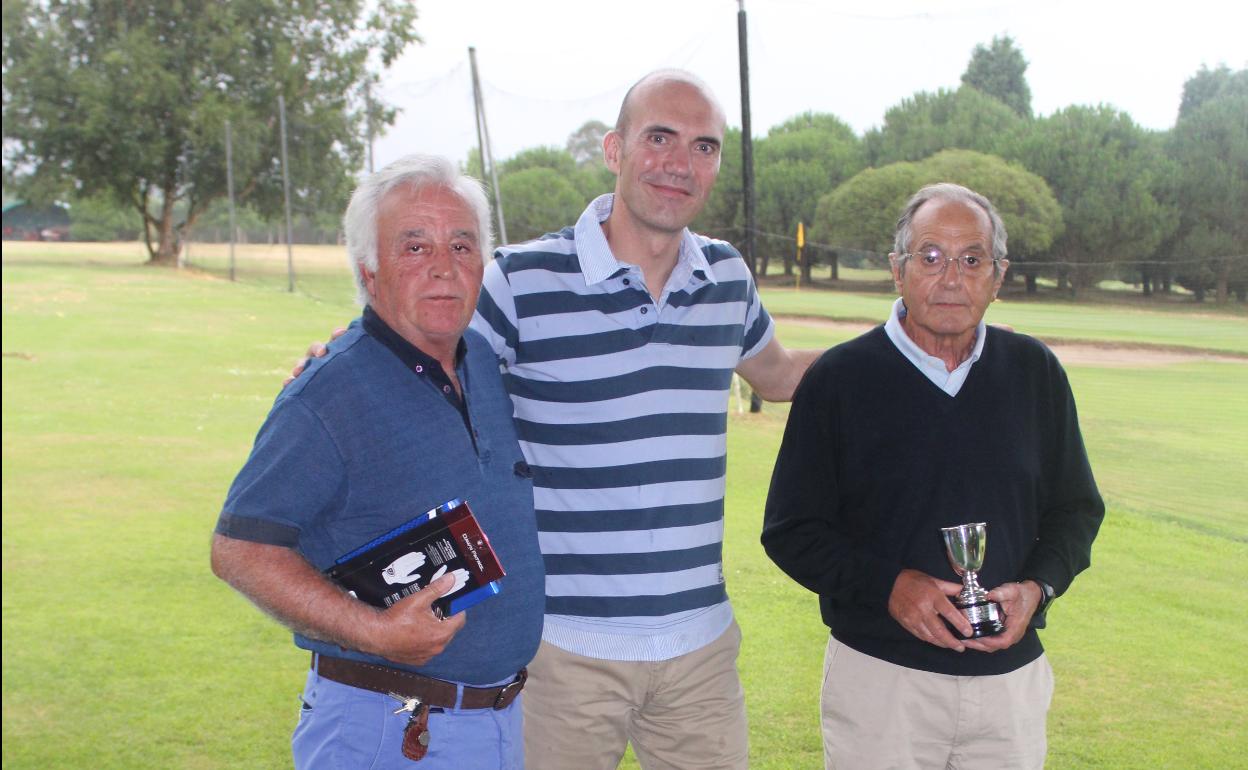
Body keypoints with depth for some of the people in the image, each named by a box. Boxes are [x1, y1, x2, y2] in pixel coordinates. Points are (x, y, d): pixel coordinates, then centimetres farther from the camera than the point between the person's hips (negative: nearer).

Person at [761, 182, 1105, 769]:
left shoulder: (1035, 374, 4)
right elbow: (789, 530, -3)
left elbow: (1077, 509, 13)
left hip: (1012, 673, 3)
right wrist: (887, 585, -18)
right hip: (877, 677, -2)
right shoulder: (838, 379, -5)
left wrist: (1038, 586, -7)